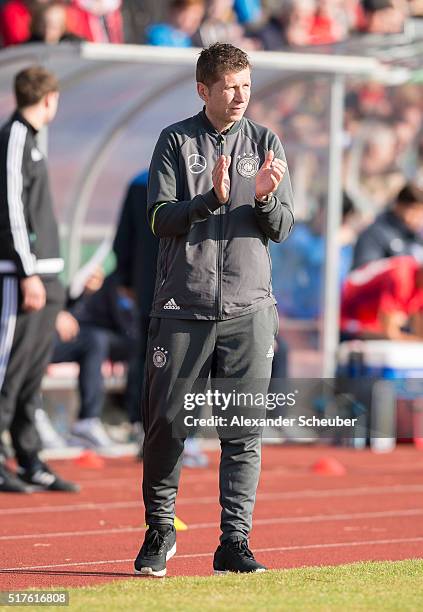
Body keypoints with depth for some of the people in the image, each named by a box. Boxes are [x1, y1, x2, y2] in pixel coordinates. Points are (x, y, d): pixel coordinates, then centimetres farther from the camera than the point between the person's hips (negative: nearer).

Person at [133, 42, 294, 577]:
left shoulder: (266, 144, 9)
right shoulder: (176, 141, 3)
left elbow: (282, 228, 4)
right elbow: (161, 218, -6)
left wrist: (265, 197, -17)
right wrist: (213, 197, -21)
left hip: (248, 308, 1)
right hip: (182, 306, -1)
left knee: (244, 430, -3)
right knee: (166, 421, 1)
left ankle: (235, 541, 1)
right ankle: (160, 531, 17)